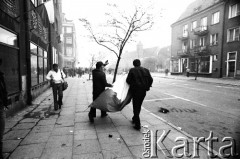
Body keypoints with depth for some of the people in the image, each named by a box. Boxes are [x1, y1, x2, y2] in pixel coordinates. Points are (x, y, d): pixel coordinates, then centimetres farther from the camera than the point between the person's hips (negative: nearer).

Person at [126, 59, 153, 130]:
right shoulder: (146, 70, 6)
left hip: (135, 90, -4)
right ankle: (135, 119, 38)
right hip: (143, 91, 4)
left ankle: (137, 125, 3)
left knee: (136, 106, 5)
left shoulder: (132, 70, -5)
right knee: (139, 106, 20)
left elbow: (128, 80, -7)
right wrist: (147, 87, 16)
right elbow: (151, 79, 4)